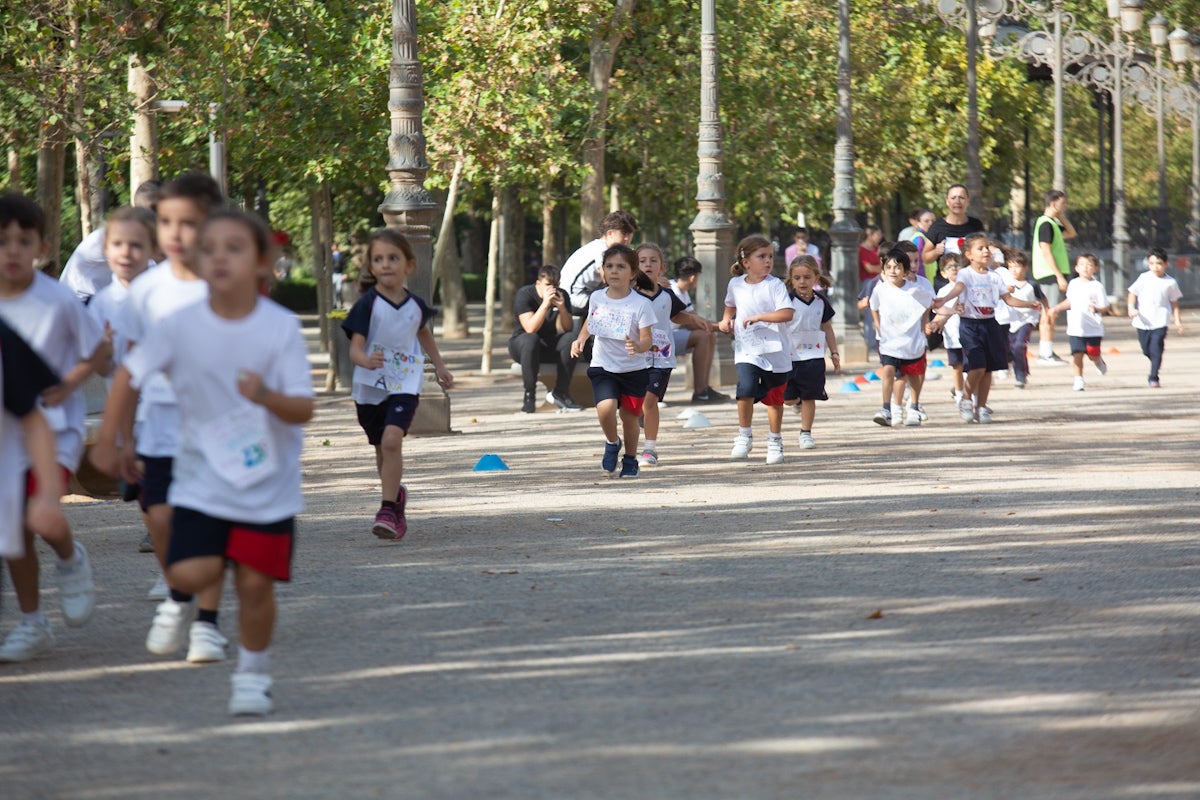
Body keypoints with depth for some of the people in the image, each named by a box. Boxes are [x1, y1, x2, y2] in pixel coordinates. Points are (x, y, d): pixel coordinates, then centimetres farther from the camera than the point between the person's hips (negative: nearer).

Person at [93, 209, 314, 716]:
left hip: (268, 483, -1)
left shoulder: (281, 328, -13)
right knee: (189, 573, -15)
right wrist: (109, 441, 7)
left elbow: (304, 409, -14)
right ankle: (183, 601, 23)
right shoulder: (182, 326, -9)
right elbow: (131, 374, 5)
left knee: (255, 582, -2)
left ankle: (253, 675, 21)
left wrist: (268, 398, -35)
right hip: (202, 479, 1)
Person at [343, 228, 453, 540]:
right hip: (370, 387, 0)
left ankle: (388, 509, -21)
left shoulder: (416, 305, 0)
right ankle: (397, 495, 42)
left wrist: (439, 365, 33)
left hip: (405, 385, 0)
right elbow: (355, 348, -16)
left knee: (392, 439, -22)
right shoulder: (368, 305, -10)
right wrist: (366, 360, -38)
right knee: (382, 450, 15)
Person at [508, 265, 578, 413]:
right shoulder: (525, 294, -16)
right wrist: (545, 304, -36)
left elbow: (567, 329, -12)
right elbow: (530, 329, -28)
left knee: (571, 339, -25)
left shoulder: (561, 296, -3)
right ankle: (529, 395, -28)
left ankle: (560, 393, -16)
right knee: (531, 340, -39)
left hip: (549, 347, 4)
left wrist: (562, 308, -29)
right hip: (521, 344, -4)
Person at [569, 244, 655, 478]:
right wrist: (580, 339, 5)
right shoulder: (596, 298, 0)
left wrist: (638, 346, -36)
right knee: (606, 408, -21)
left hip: (633, 369, -1)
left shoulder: (641, 304, -12)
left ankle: (630, 459, 30)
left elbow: (647, 340, -14)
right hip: (603, 367, 1)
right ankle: (612, 443, 9)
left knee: (629, 415, 5)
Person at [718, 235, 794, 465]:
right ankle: (744, 436, -5)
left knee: (774, 397, 9)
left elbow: (787, 314, -21)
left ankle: (775, 441, 26)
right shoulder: (736, 284, 5)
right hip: (747, 350, 1)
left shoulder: (774, 285, -8)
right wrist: (726, 320, 8)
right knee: (746, 388, -21)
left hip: (774, 349, -1)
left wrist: (759, 317, -25)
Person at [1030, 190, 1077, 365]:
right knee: (1050, 315, -11)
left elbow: (1071, 233, 27)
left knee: (1047, 314, 12)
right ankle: (1046, 354, -12)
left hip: (1053, 274, 10)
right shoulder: (1045, 224, -14)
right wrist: (1060, 276, -22)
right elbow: (1046, 252, -19)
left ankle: (1044, 352, 16)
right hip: (1050, 274, -10)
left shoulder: (1052, 223, 17)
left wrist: (1062, 217, 14)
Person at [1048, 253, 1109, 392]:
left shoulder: (1097, 286, -6)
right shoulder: (1073, 284, 9)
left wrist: (1096, 309, -27)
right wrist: (1057, 308, 17)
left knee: (1093, 354, 4)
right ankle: (1078, 380, 1)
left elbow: (1105, 307, -7)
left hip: (1093, 328, -3)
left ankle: (1099, 362, 38)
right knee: (1077, 354, -6)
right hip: (1075, 328, 3)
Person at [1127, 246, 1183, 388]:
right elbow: (1133, 293, 5)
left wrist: (1177, 321, 6)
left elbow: (1174, 302, 10)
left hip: (1160, 322, -2)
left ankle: (1153, 378, -10)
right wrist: (1131, 308, -12)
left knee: (1156, 350, -13)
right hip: (1143, 322, 2)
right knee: (1147, 351, 11)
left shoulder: (1170, 283, 1)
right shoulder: (1144, 278, 0)